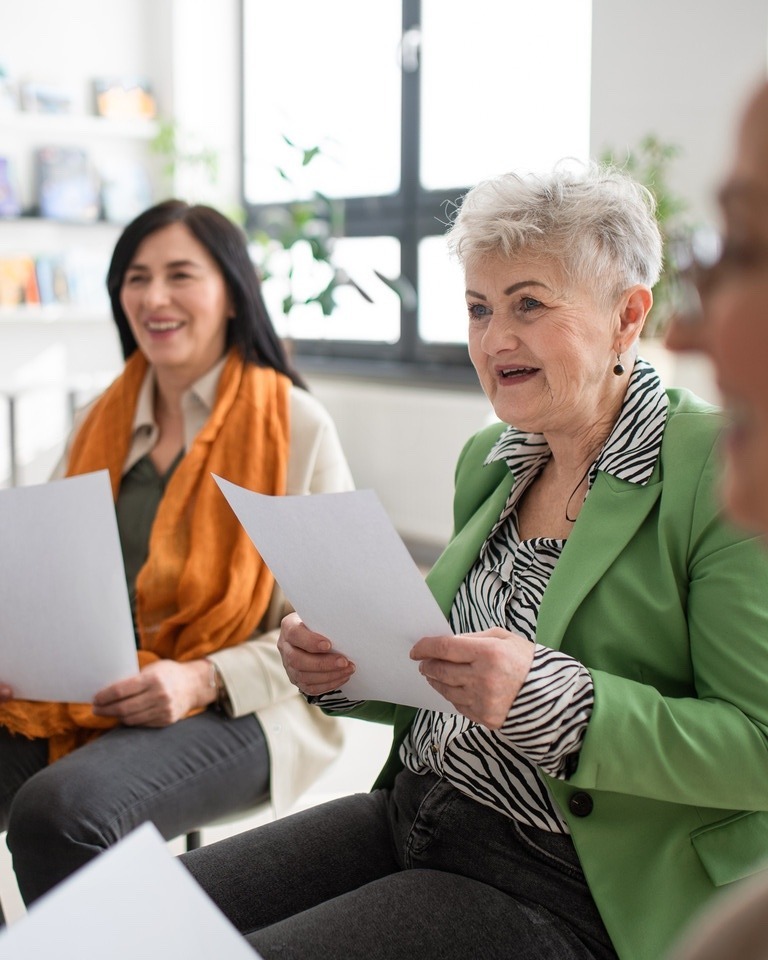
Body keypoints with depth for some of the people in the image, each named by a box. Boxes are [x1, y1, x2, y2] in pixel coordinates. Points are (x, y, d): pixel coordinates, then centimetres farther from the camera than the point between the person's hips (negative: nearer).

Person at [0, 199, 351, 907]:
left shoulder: (295, 424, -4)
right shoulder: (105, 422, 14)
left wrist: (205, 679, -19)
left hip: (240, 709, -5)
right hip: (85, 697, 5)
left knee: (61, 809, -31)